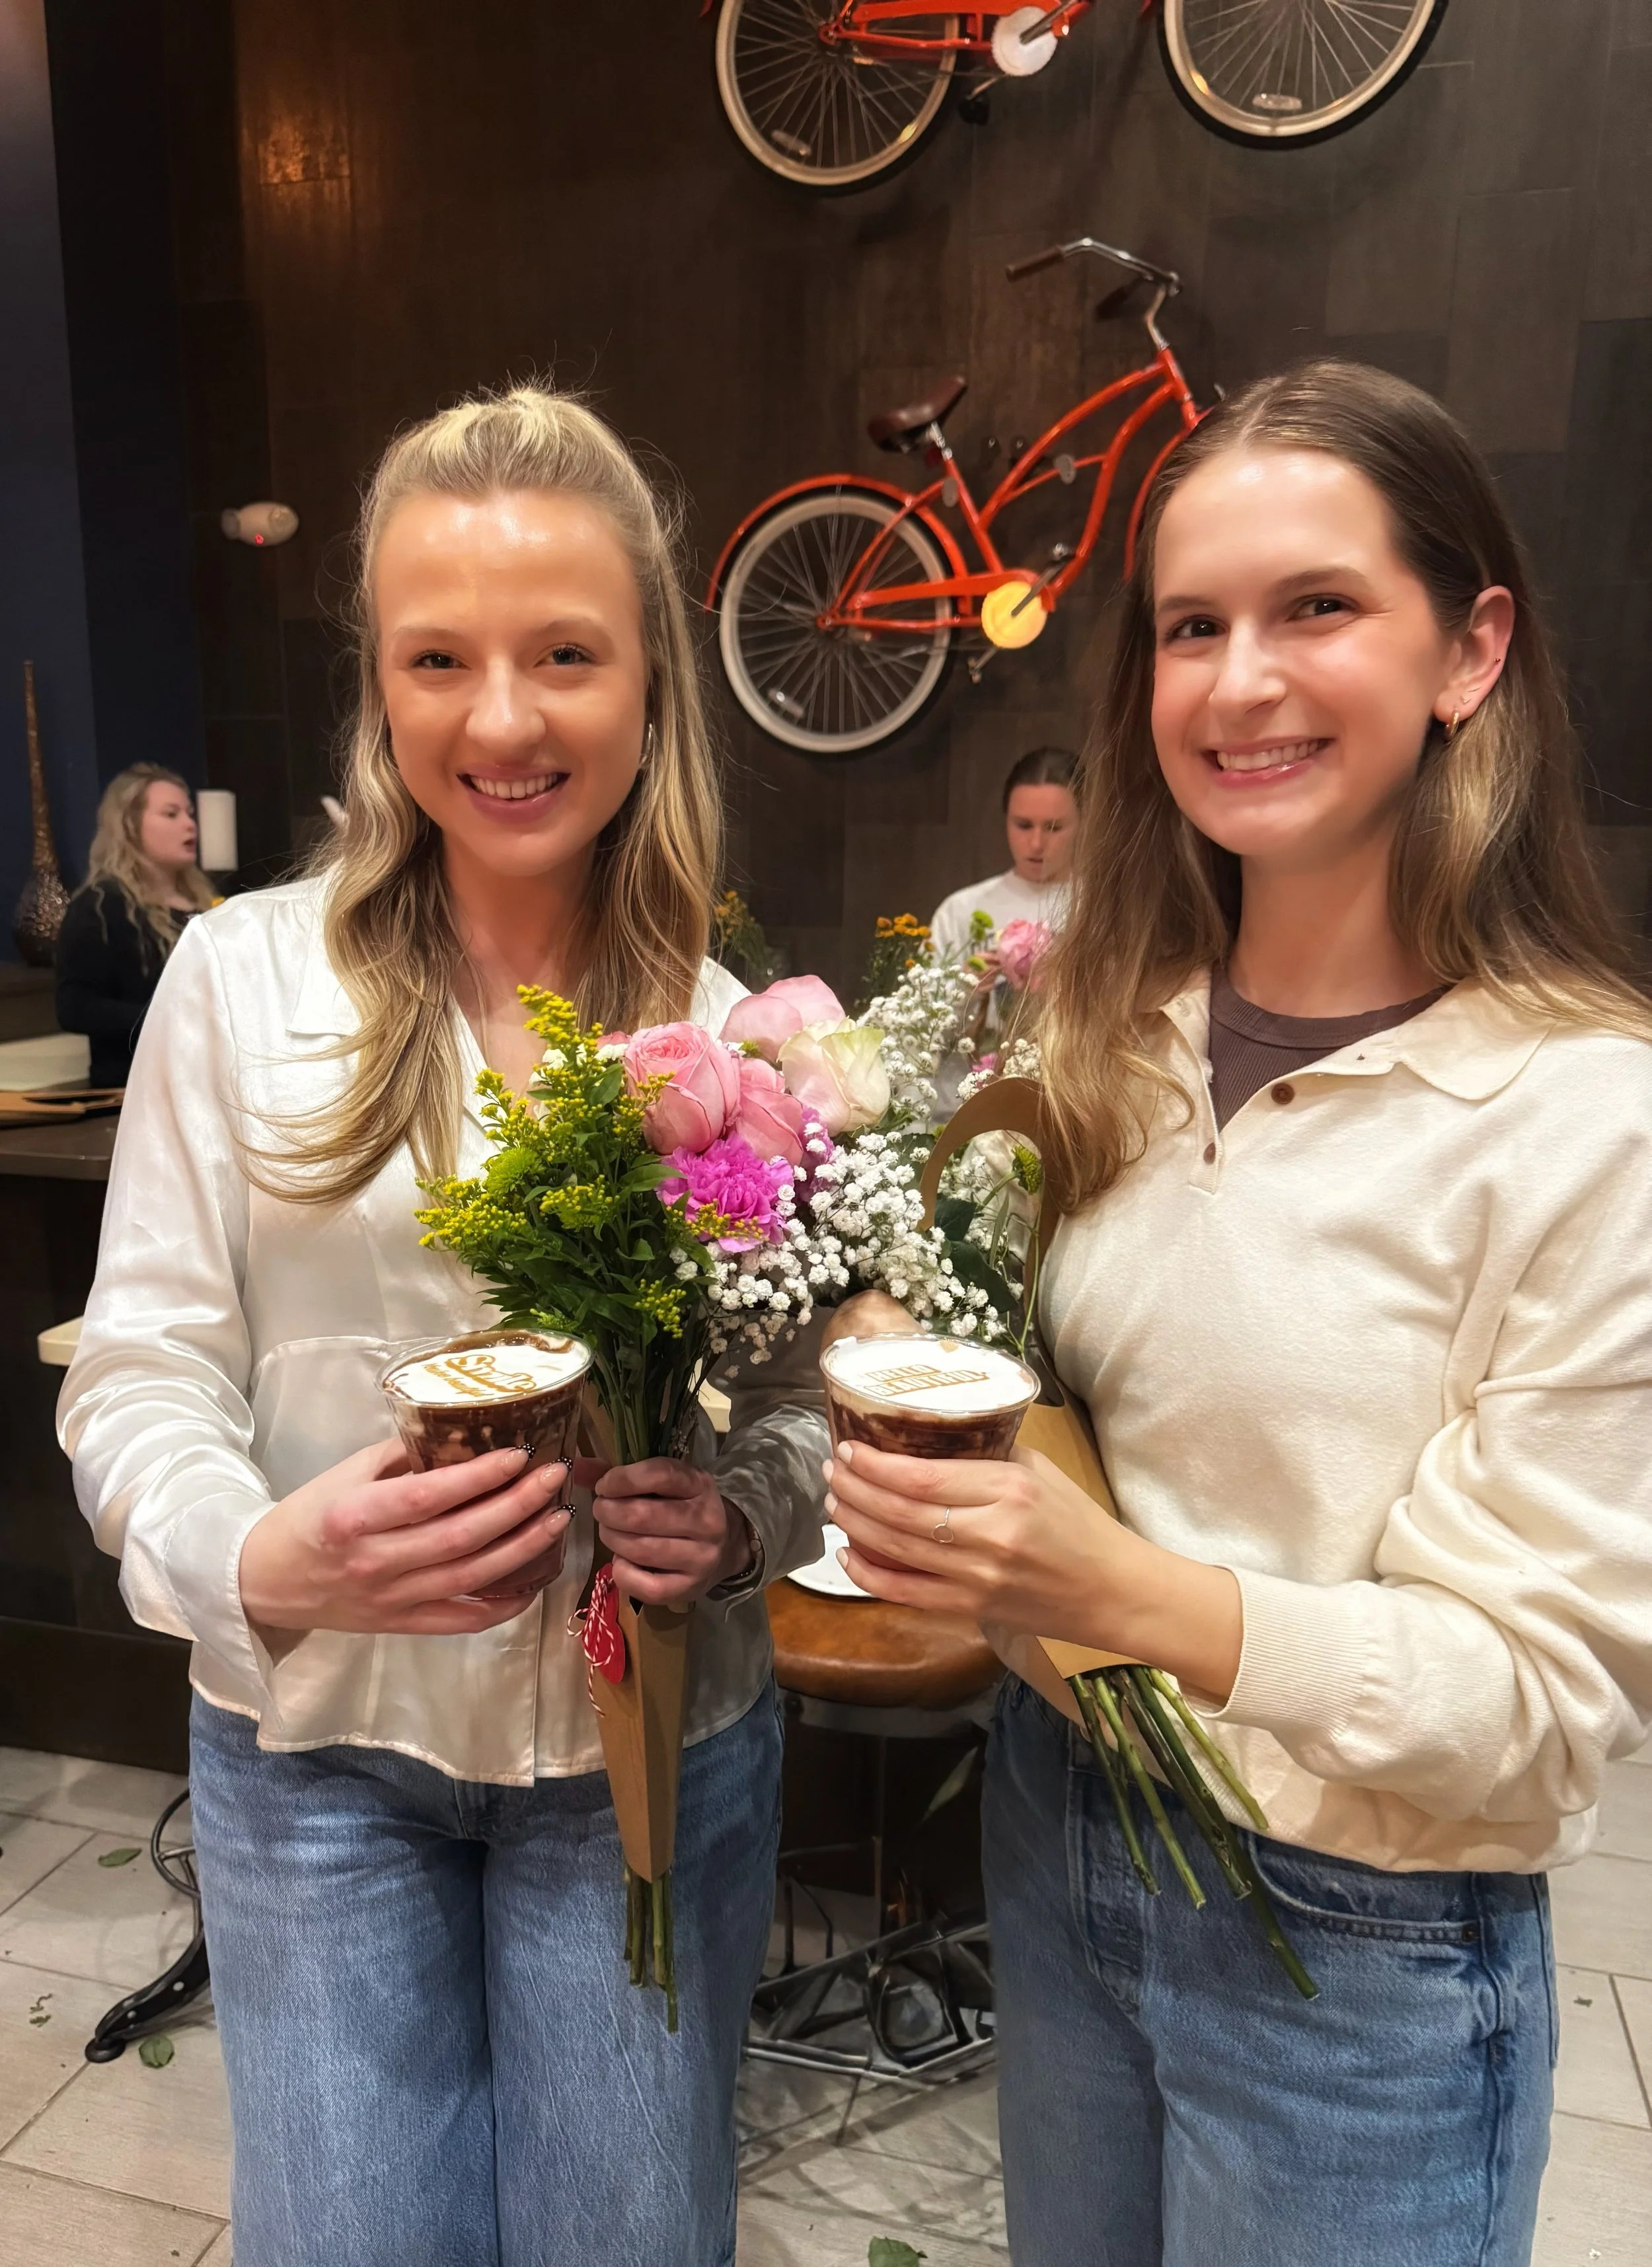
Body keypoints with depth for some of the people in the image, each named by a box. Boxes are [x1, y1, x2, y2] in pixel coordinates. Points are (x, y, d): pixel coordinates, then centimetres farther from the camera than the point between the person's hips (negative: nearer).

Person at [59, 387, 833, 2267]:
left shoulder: (732, 1028, -5)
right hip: (318, 1749, -1)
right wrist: (263, 1554, -24)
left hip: (654, 1755, 2)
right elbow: (138, 1375, -6)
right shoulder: (241, 972, -9)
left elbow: (812, 1388, 2)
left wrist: (746, 1517, -18)